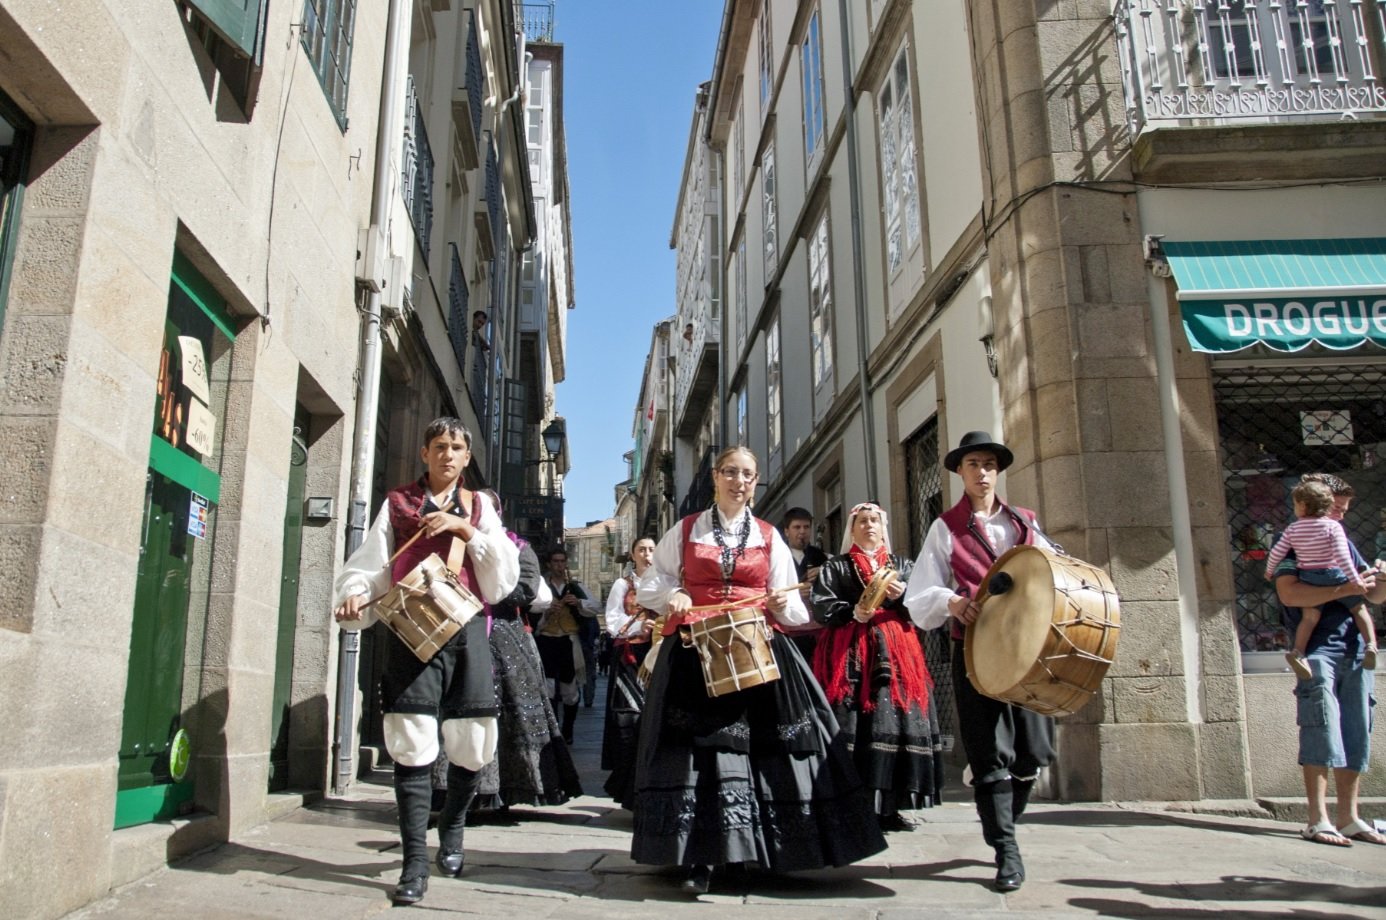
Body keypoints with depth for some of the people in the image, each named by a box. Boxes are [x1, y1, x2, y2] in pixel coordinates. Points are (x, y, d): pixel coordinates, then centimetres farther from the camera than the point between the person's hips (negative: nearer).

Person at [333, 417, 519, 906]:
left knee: (471, 741, 4)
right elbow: (369, 563, 4)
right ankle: (416, 862, 0)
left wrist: (465, 528, -7)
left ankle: (451, 829, 31)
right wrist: (354, 594, -16)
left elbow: (505, 572, 4)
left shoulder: (478, 506, 16)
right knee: (413, 741, -7)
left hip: (466, 628, 2)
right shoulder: (398, 503, 12)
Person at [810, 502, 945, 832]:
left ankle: (889, 807, 3)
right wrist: (853, 613, -17)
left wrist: (903, 595, -8)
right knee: (853, 725, -11)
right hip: (851, 653, -3)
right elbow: (822, 608, -1)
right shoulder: (835, 567, 11)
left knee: (897, 720, -5)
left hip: (895, 652, 3)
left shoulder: (902, 566, 20)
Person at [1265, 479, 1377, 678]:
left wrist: (1269, 571, 20)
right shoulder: (1333, 526, -7)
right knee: (1359, 608, 13)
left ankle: (1297, 651, -11)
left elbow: (1276, 553, 3)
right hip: (1335, 576, -2)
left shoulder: (1292, 529, 1)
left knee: (1309, 616, 4)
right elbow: (1341, 555, -16)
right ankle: (1371, 645, 1)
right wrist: (1355, 579, -15)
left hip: (1308, 579, 2)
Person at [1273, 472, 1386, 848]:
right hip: (1317, 645, -7)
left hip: (1355, 647, 7)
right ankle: (1318, 820, -7)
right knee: (1322, 729, -10)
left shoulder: (1342, 542, 20)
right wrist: (1343, 589, -21)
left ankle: (1348, 818, 15)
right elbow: (1289, 592, -17)